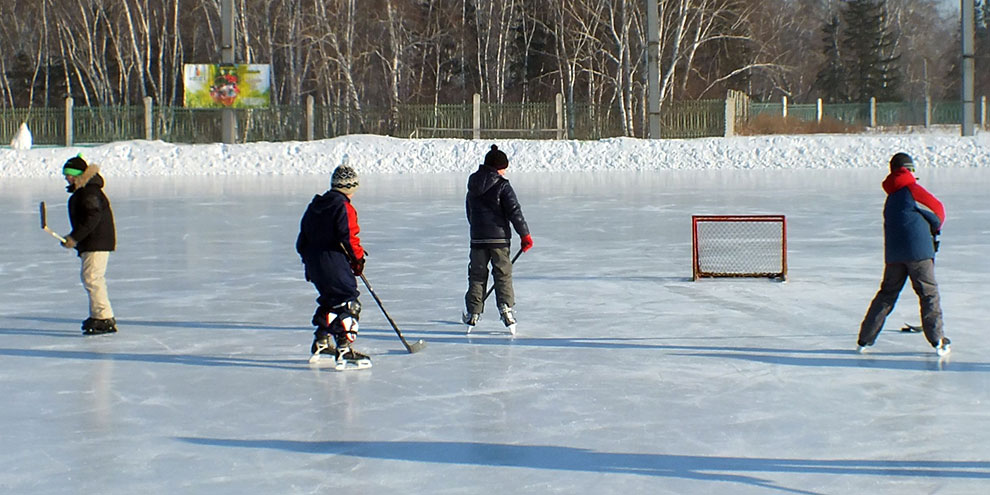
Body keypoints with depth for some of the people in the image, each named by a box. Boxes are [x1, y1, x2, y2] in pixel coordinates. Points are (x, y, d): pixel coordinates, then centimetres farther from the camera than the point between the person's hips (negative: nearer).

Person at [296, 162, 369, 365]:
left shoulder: (315, 205, 15)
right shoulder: (344, 207, -12)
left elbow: (302, 240, 20)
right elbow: (348, 239, -18)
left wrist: (309, 261, 28)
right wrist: (358, 259, -3)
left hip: (314, 265, 9)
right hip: (335, 264, -9)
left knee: (330, 301, 23)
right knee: (348, 304, -7)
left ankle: (321, 343, 29)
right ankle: (344, 348, -16)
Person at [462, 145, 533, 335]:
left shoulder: (474, 185, 11)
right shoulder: (502, 186, -7)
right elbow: (514, 211, -11)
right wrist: (525, 234, -8)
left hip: (477, 237, 4)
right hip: (499, 237, -4)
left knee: (477, 275, 10)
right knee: (503, 274, 3)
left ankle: (473, 313, 10)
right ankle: (505, 307, -7)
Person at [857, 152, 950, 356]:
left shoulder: (891, 196, 18)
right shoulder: (912, 188, -3)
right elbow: (937, 209, 2)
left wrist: (929, 231, 15)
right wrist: (935, 229, 20)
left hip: (893, 253, 6)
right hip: (918, 250, -6)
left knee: (887, 293, 14)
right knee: (929, 293, 2)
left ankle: (865, 339, 12)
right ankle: (938, 341, 0)